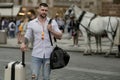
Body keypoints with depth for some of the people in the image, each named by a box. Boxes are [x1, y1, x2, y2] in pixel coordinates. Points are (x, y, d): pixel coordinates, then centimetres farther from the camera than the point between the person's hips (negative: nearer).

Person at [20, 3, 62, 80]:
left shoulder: (53, 22, 4)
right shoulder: (32, 23, 4)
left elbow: (60, 36, 3)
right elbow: (27, 36, 7)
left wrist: (51, 30, -13)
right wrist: (24, 43, -12)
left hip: (48, 55, 0)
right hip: (36, 54, 0)